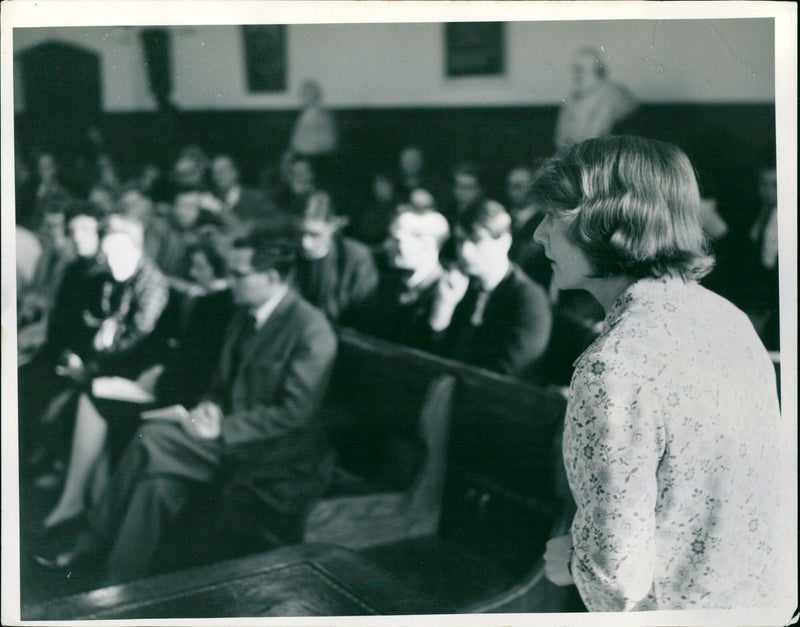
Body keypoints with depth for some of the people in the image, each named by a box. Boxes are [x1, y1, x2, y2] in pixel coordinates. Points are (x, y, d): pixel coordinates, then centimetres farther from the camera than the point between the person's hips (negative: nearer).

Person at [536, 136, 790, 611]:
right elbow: (784, 491, 9)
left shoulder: (618, 364, -26)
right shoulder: (728, 316, 0)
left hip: (680, 607, -8)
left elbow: (619, 576, -27)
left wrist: (571, 560, -5)